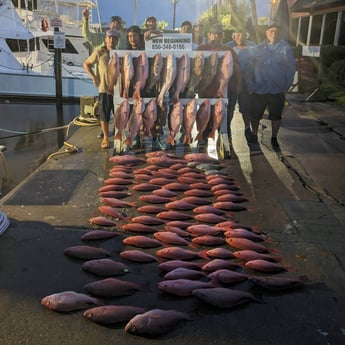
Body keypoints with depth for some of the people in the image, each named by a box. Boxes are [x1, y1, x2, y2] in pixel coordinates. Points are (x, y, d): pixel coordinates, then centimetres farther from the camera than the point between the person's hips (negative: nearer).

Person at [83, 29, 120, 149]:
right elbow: (86, 64, 9)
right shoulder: (99, 52, -1)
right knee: (104, 115, 4)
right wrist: (94, 77, -1)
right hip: (104, 89, -1)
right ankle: (105, 138, 18)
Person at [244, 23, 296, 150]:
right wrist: (250, 86, -4)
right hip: (258, 90, 0)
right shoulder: (258, 48, 2)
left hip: (277, 91, 0)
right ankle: (254, 137, 28)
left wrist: (286, 86, -3)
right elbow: (249, 67, 2)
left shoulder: (285, 48, 0)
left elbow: (292, 67, 1)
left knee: (276, 116, 10)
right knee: (255, 115, 8)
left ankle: (274, 139, 28)